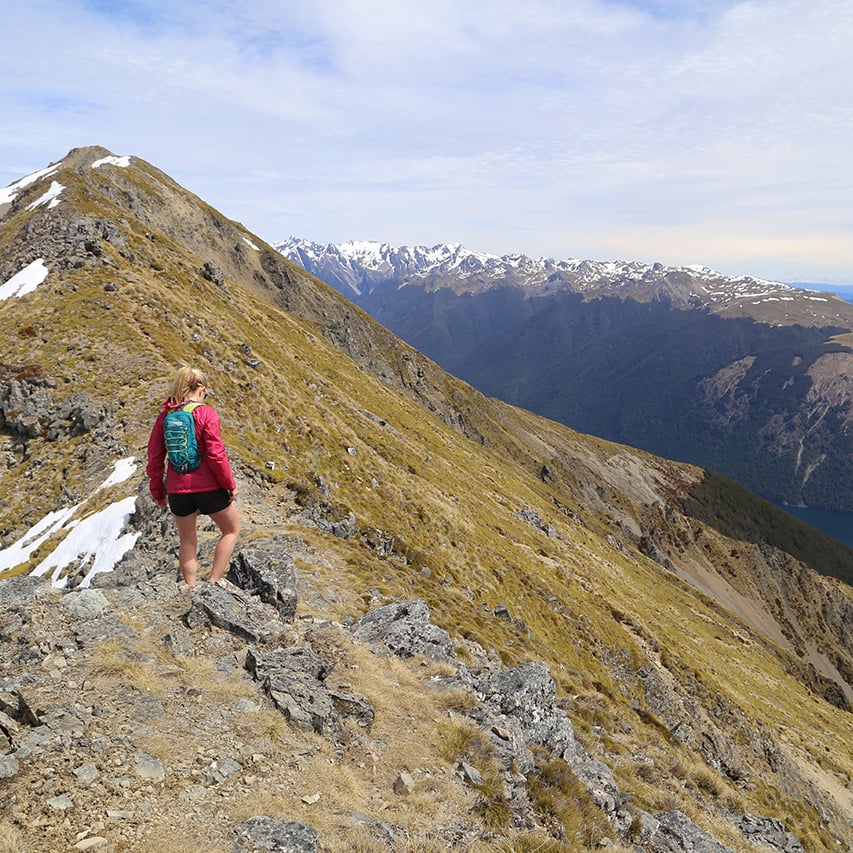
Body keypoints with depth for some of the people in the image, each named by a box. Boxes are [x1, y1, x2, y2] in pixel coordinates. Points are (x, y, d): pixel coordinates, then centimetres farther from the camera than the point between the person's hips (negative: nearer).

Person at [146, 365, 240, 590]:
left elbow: (155, 457, 6)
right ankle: (214, 582, 12)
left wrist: (157, 492, 15)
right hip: (208, 487, -4)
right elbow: (215, 454, -16)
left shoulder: (165, 415, 3)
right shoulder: (206, 413, -11)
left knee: (188, 541, 19)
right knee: (231, 530, 17)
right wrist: (230, 484, -6)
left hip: (177, 490, 4)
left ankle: (191, 589, 22)